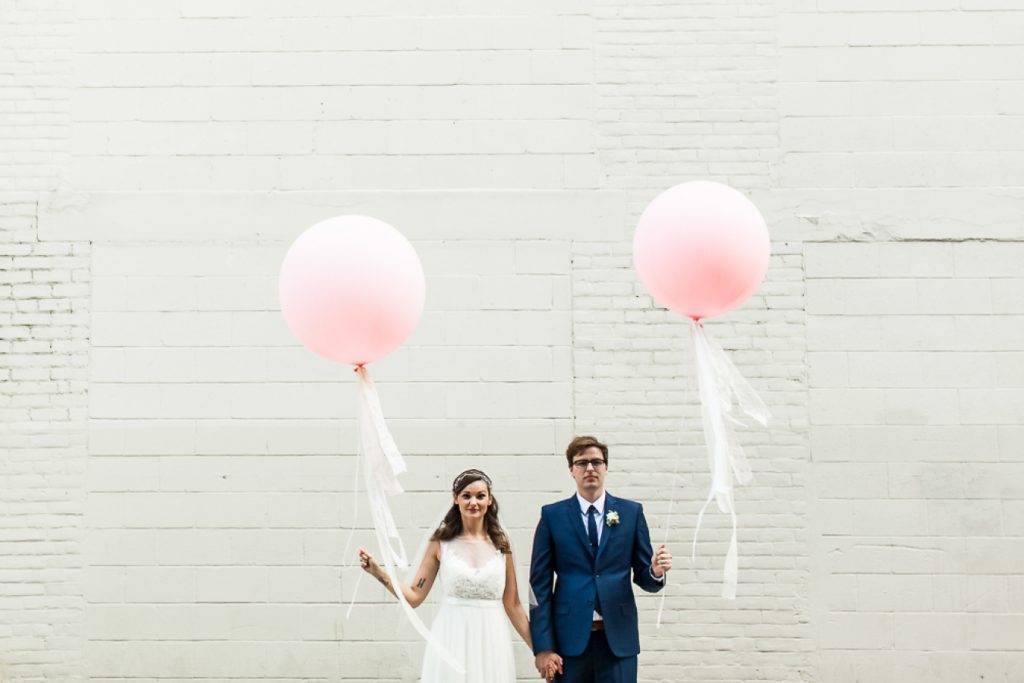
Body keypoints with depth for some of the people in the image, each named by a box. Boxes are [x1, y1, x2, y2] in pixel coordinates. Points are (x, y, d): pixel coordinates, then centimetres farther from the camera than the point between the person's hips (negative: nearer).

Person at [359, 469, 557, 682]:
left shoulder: (501, 544, 3)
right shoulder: (441, 541, 0)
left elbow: (513, 605, 8)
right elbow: (414, 596, 0)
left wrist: (539, 648, 6)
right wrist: (379, 573, -12)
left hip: (491, 643, 1)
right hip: (451, 642, -1)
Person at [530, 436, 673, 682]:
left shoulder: (631, 512, 7)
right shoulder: (552, 515, 4)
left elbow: (642, 577, 9)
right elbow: (540, 584, 1)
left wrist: (656, 572, -15)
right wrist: (543, 647, -4)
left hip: (618, 638, 1)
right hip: (570, 638, 0)